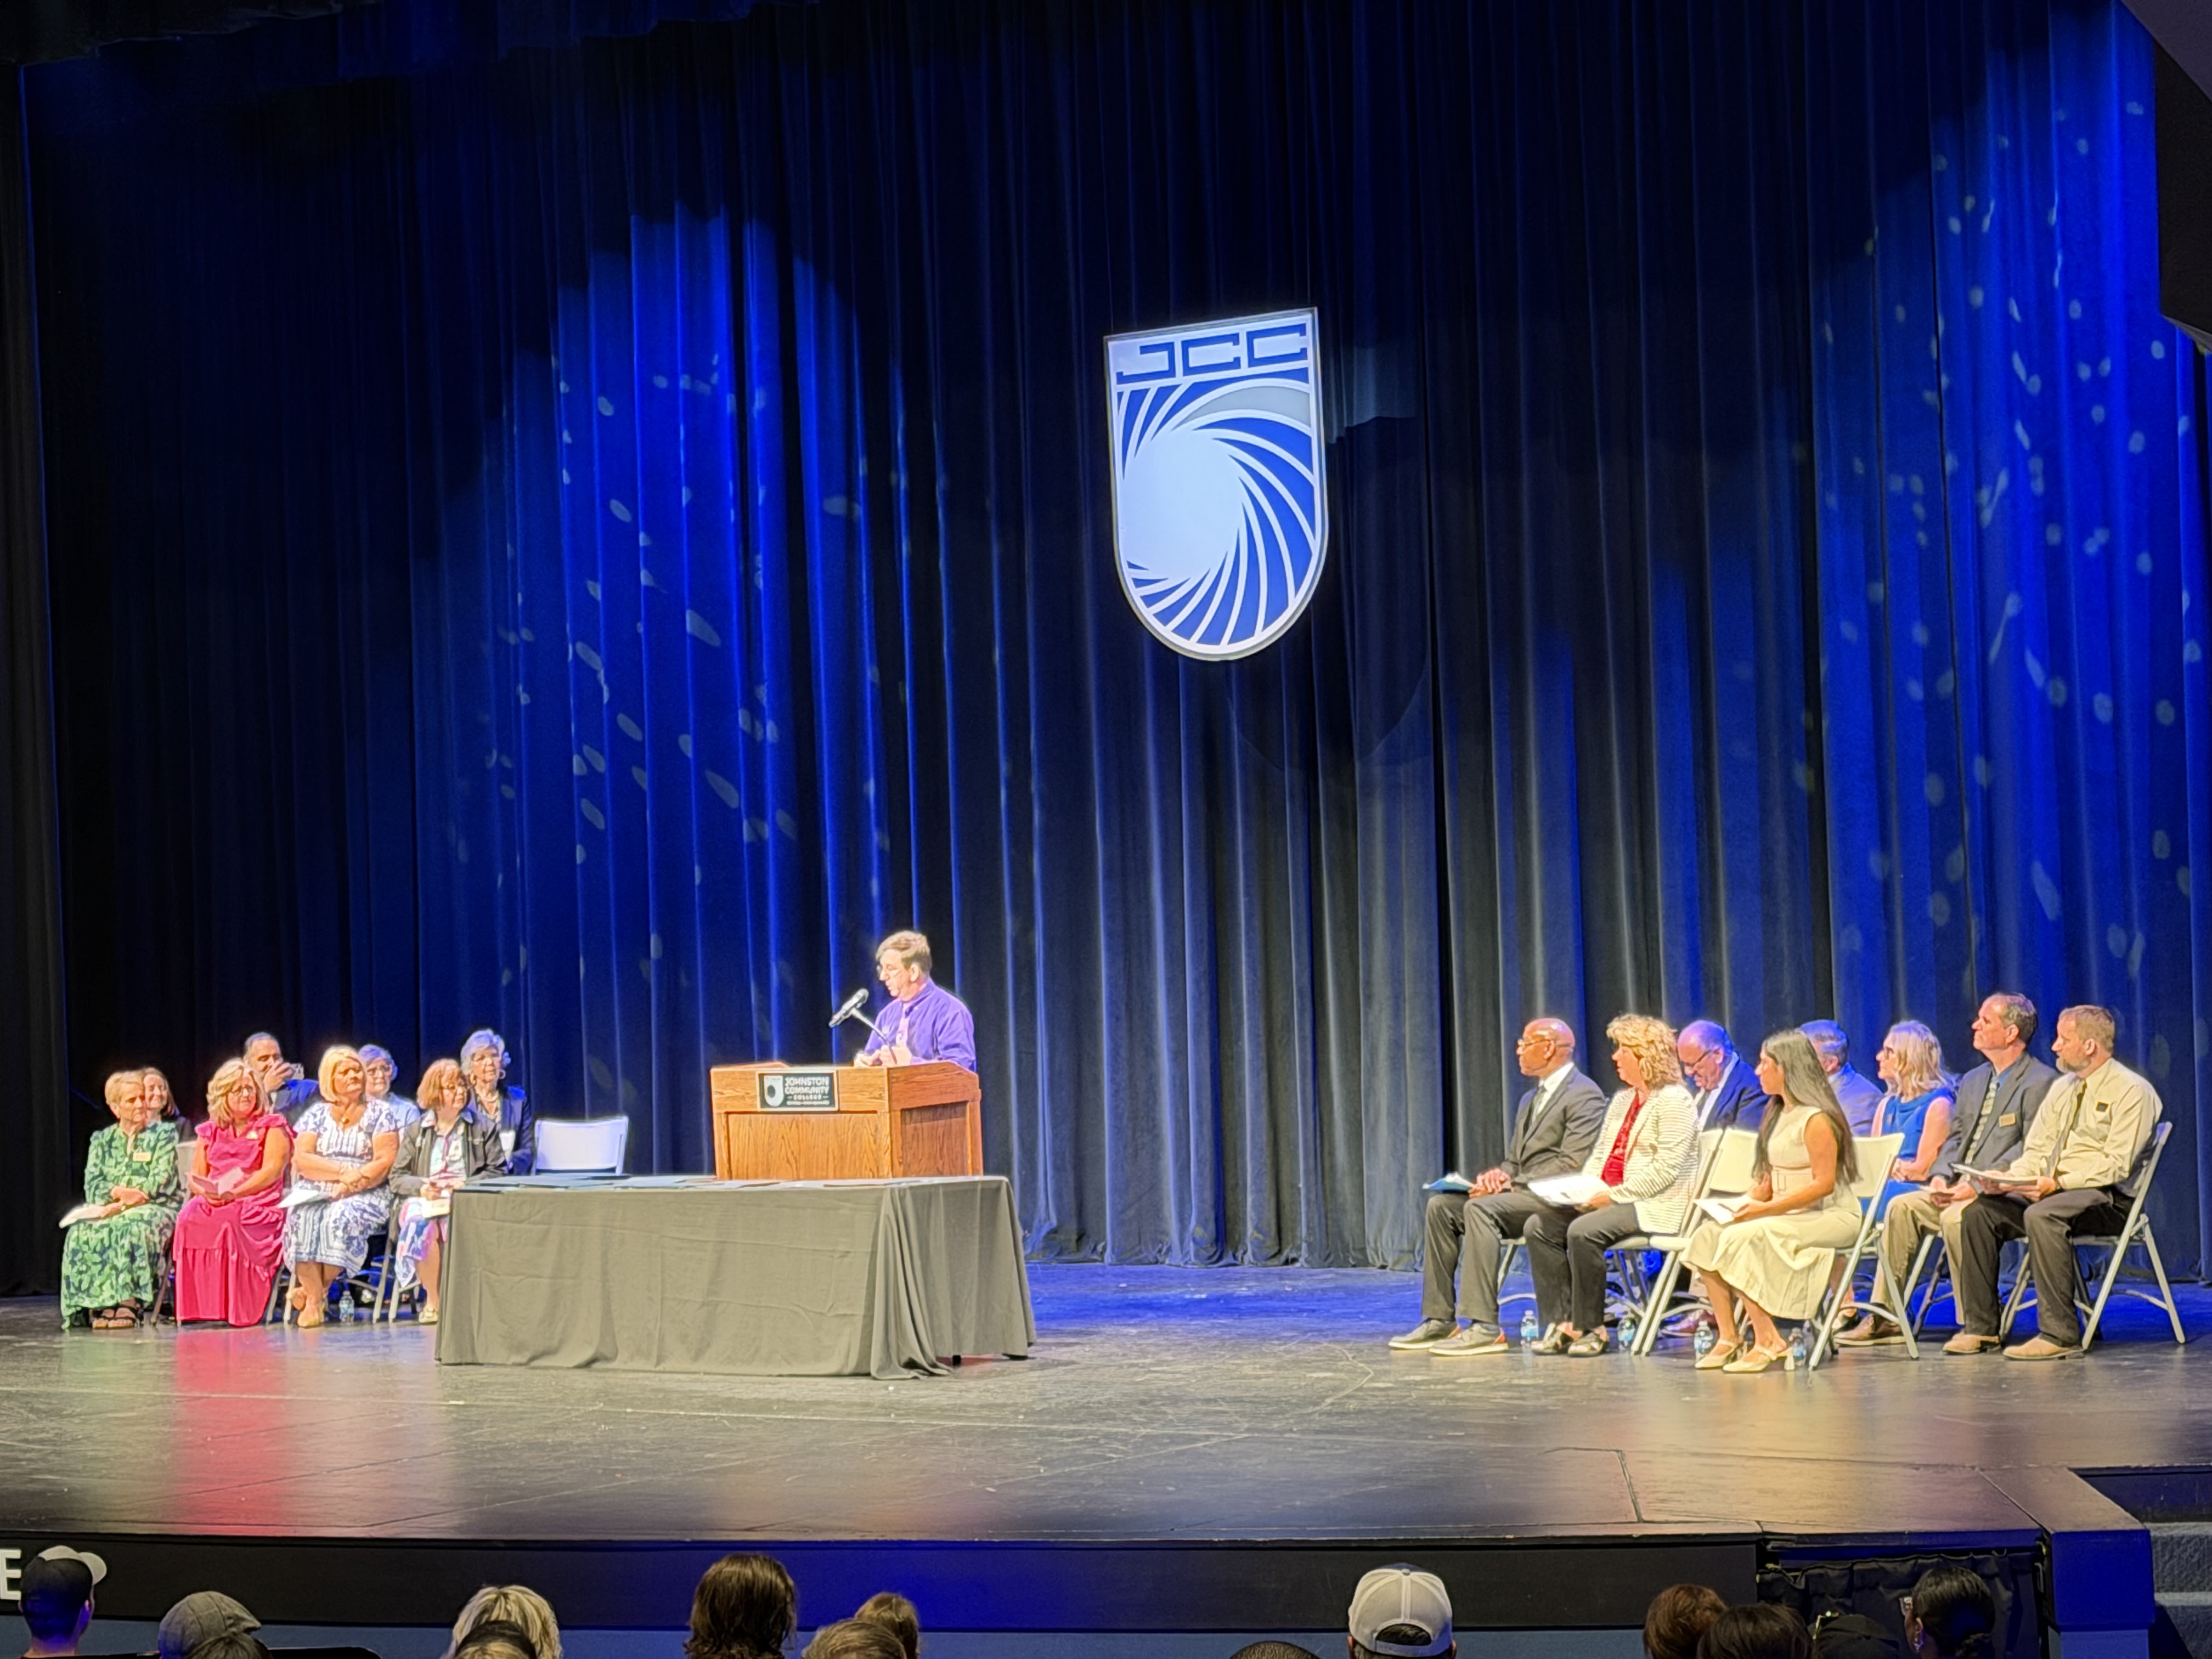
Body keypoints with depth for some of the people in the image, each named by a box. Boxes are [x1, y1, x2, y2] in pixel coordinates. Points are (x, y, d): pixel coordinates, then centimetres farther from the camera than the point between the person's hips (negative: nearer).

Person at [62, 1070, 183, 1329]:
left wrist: (123, 1202, -15)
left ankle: (129, 1303, -39)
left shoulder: (163, 1135, 9)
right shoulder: (101, 1140, 17)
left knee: (135, 1228, -38)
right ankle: (99, 1304, -33)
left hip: (153, 1208, -3)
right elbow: (92, 1186, 4)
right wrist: (119, 1192, -17)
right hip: (110, 1210, 3)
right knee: (84, 1231, -30)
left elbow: (160, 1183, -4)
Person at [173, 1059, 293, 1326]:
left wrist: (234, 1193, -18)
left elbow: (272, 1171, -5)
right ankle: (199, 1307, -31)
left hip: (258, 1205, -4)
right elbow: (195, 1175, 14)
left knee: (227, 1220, -36)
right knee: (190, 1217, -30)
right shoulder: (209, 1132, 21)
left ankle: (236, 1308, -34)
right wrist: (207, 1192, -10)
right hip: (212, 1203, 4)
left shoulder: (272, 1128, 9)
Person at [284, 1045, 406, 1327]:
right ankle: (315, 1298, -29)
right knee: (304, 1218, -32)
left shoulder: (381, 1113, 8)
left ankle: (315, 1291, -17)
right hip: (316, 1194, 2)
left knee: (341, 1217, -34)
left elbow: (386, 1163, -3)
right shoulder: (316, 1114, 15)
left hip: (367, 1195, -2)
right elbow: (302, 1160, 1)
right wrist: (343, 1171, -13)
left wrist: (354, 1183, -18)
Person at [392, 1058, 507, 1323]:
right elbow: (397, 1177, 12)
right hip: (424, 1200, 1)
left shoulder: (483, 1127, 14)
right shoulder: (416, 1131, 19)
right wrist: (421, 1187, -9)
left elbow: (497, 1171, 5)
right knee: (419, 1223, -35)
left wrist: (468, 1185, -12)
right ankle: (433, 1298, -22)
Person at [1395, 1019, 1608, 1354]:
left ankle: (1484, 1327, -36)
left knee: (1481, 1208, -32)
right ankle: (1438, 1321, -8)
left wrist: (1512, 1185, -18)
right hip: (1522, 1193, 10)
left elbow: (1571, 1165, -17)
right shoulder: (1530, 1100, 24)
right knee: (1441, 1205, -6)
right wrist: (1497, 1176, -1)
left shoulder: (1584, 1095, -7)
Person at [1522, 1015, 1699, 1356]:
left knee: (1584, 1231, -31)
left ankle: (1589, 1328, -18)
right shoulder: (1622, 1099, 20)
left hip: (1656, 1206, -9)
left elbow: (1666, 1169, -18)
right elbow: (1600, 1153, 21)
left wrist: (1614, 1195, -20)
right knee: (1539, 1226, -9)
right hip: (1608, 1198, 9)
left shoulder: (1674, 1102, -10)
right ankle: (1561, 1323, -12)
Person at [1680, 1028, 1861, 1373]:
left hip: (1831, 1216, -9)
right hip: (1786, 1214, 9)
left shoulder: (1816, 1120, -14)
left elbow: (1823, 1184, -19)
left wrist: (1767, 1209, -22)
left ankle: (1768, 1341, -22)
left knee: (1744, 1238, -29)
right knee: (1709, 1234, -10)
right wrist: (1749, 1203, -3)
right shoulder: (1779, 1114, 15)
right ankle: (1727, 1337, -13)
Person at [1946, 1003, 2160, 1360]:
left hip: (2108, 1199, -8)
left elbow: (2116, 1165, -17)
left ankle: (2059, 1335, -35)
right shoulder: (2062, 1089, 18)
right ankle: (1981, 1327, -6)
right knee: (1980, 1211, -10)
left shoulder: (2131, 1091, -8)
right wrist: (2008, 1179, -5)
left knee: (2042, 1216, -36)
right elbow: (2036, 1151, 16)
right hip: (2052, 1192, 8)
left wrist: (2058, 1183, -26)